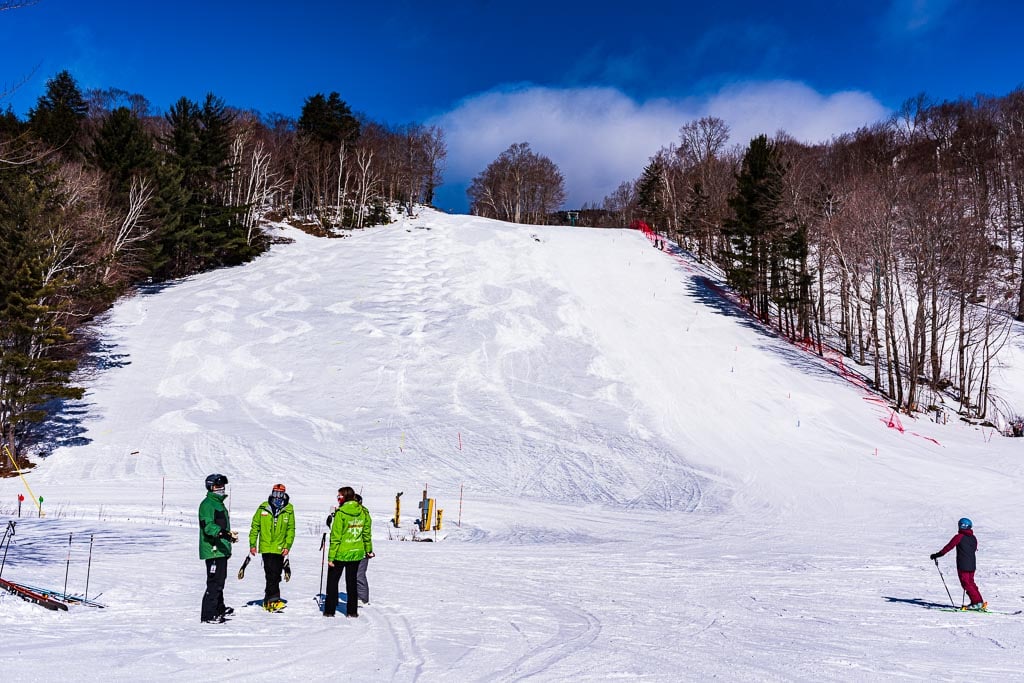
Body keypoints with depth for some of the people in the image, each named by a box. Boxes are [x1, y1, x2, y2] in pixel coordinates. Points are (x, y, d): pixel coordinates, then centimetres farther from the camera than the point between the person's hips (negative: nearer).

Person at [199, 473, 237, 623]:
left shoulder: (219, 503, 20)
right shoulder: (207, 504, -12)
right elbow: (207, 525, -25)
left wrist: (230, 536, 40)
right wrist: (222, 532, -38)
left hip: (221, 550, 10)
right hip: (213, 549, -10)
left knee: (220, 580, 20)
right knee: (215, 582, -11)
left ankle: (219, 608, 34)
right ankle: (208, 615, -9)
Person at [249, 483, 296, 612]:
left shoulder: (289, 510, 2)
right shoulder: (263, 508, 1)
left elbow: (291, 529, 4)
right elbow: (255, 526, 6)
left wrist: (287, 546, -5)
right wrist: (252, 544, 3)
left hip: (280, 549, 2)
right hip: (266, 547, -2)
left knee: (275, 575, 7)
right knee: (272, 574, -10)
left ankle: (268, 601, 18)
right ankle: (273, 599, -6)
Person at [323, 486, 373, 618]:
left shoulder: (341, 513, -16)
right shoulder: (363, 511, 0)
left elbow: (336, 537, -16)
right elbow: (367, 532, 9)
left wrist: (331, 557, -12)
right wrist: (368, 549, 21)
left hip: (340, 553, -5)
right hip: (356, 553, 5)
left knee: (332, 580, 10)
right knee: (351, 581, 15)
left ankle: (330, 610, 12)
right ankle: (352, 611, 16)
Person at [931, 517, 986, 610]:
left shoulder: (959, 537, -11)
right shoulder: (973, 538, 9)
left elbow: (948, 547, -12)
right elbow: (974, 550, 17)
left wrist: (937, 555, -6)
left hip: (963, 566, -7)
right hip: (972, 565, 7)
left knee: (966, 584, -2)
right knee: (971, 583, 17)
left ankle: (977, 602, -7)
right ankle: (979, 602, 16)